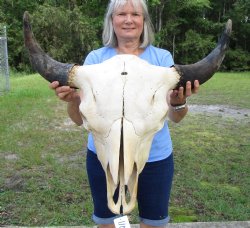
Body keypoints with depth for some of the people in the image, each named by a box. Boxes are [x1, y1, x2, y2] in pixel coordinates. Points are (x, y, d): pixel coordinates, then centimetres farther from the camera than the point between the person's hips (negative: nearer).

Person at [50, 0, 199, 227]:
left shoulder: (162, 57, -3)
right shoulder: (95, 58, -3)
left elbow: (175, 117, -9)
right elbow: (80, 118, -8)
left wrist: (179, 102, -32)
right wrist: (73, 100, -30)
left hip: (155, 157, 0)